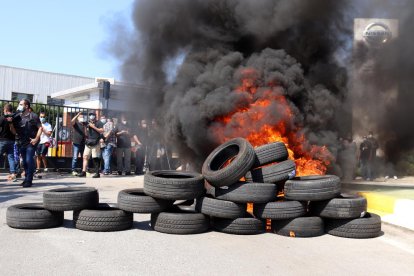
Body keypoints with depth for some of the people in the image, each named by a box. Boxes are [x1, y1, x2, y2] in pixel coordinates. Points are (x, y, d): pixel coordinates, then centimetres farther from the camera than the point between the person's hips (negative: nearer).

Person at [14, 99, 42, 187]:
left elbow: (40, 128, -8)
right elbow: (15, 131, 9)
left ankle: (29, 180, -4)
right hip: (22, 142, 6)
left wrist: (36, 139, -16)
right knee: (24, 162, 12)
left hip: (31, 142, -6)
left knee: (29, 161, -10)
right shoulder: (19, 117, 9)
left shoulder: (33, 116, -5)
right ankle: (27, 178, 23)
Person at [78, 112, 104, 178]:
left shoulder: (99, 123, -1)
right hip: (88, 143, 6)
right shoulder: (88, 123, 18)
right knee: (85, 157, 1)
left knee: (95, 158, -4)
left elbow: (101, 131, -13)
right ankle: (84, 171, 4)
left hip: (95, 143, -6)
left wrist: (94, 127, -15)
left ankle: (97, 173, 2)